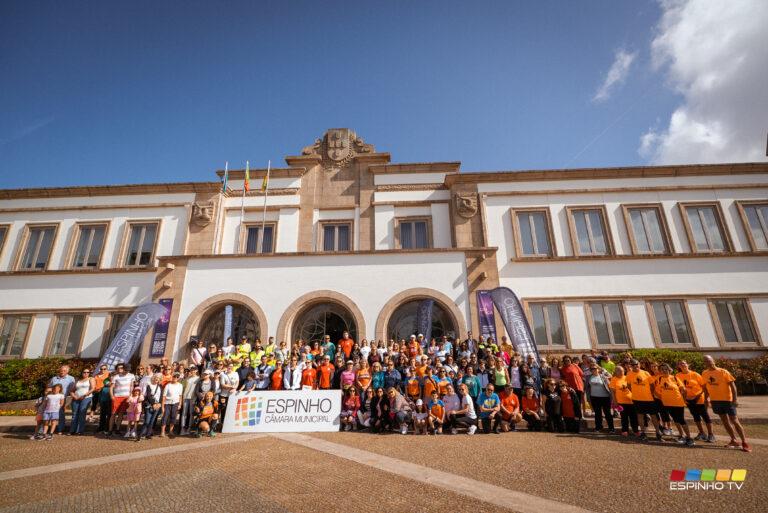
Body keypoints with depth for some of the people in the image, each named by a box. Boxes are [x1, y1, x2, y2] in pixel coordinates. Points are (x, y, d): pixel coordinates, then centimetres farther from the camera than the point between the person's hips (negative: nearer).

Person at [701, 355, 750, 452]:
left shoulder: (723, 372, -10)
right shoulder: (704, 373, 2)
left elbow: (732, 385, -10)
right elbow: (705, 387, 13)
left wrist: (735, 399, -17)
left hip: (727, 400, -4)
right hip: (715, 400, 4)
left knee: (734, 421, -2)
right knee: (725, 421, 12)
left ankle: (745, 443, 7)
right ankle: (734, 441, 23)